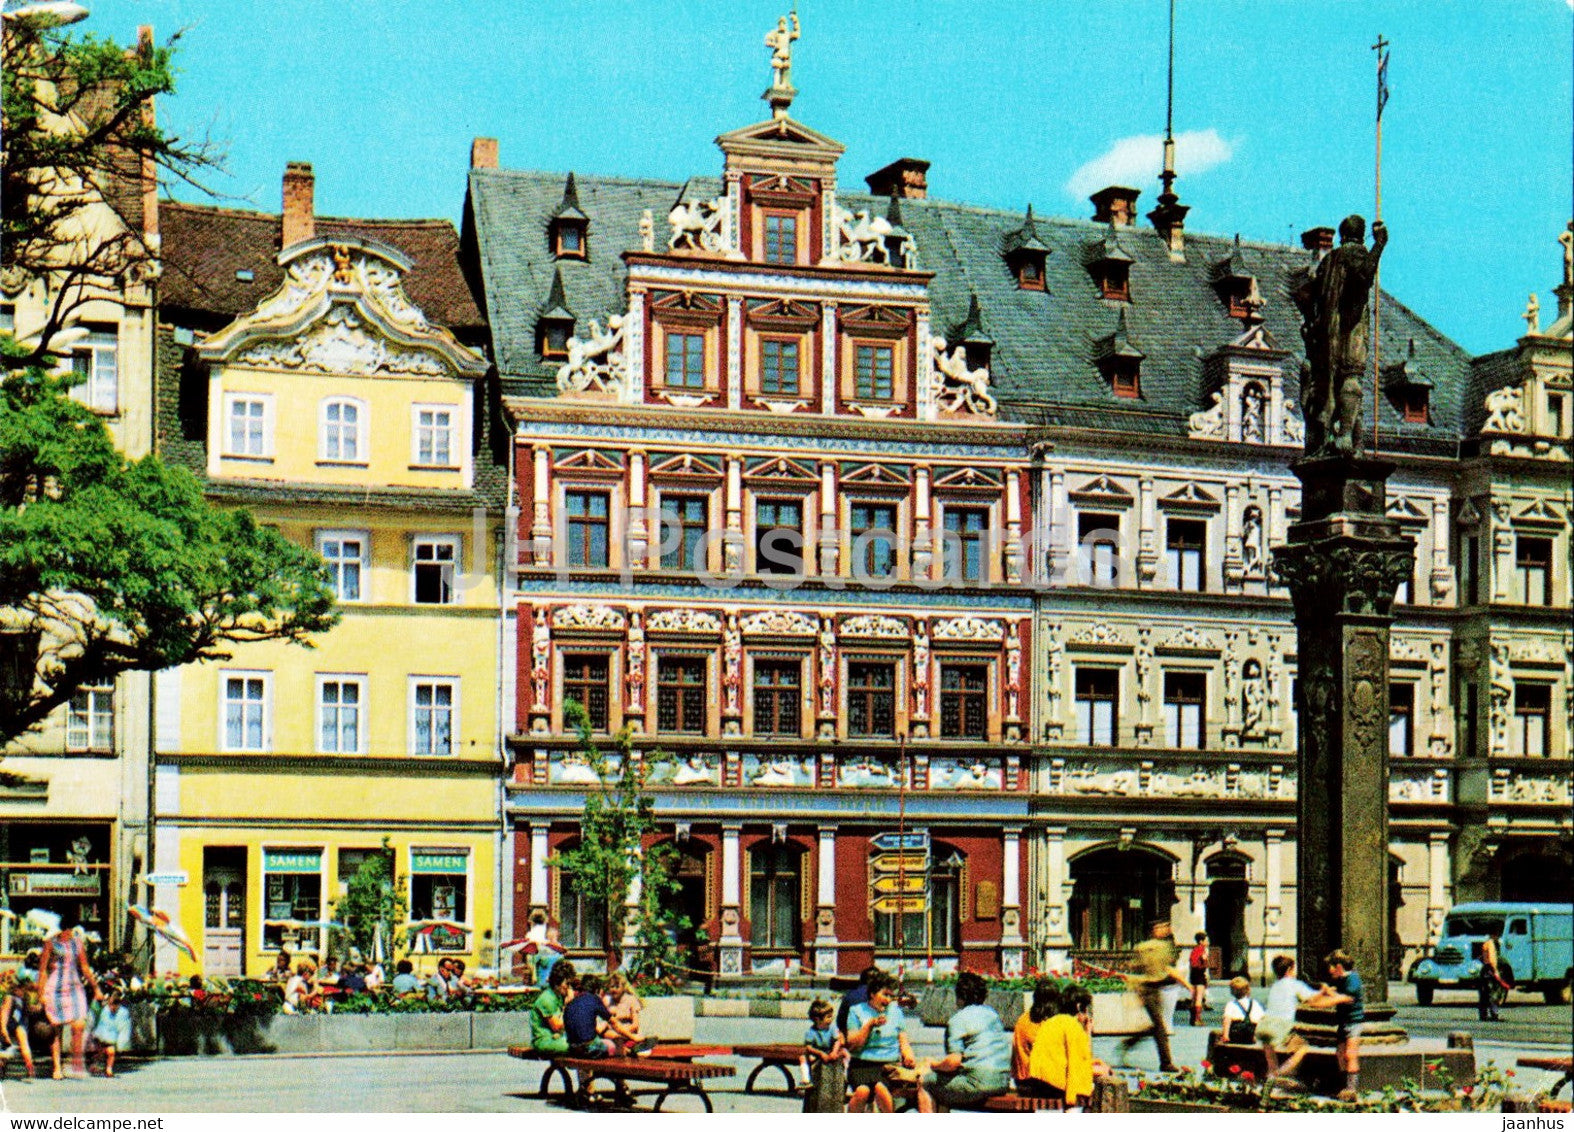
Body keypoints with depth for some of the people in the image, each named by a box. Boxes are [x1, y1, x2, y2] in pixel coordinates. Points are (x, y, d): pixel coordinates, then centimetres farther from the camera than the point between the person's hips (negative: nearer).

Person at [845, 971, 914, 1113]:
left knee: (880, 1088, -32)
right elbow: (852, 1044, 0)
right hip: (862, 1064, -1)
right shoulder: (857, 1011, 8)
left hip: (890, 1064, 1)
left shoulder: (896, 1011, 17)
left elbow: (903, 1042, 16)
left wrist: (909, 1056, -5)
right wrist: (870, 1024, -9)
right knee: (862, 1091, -32)